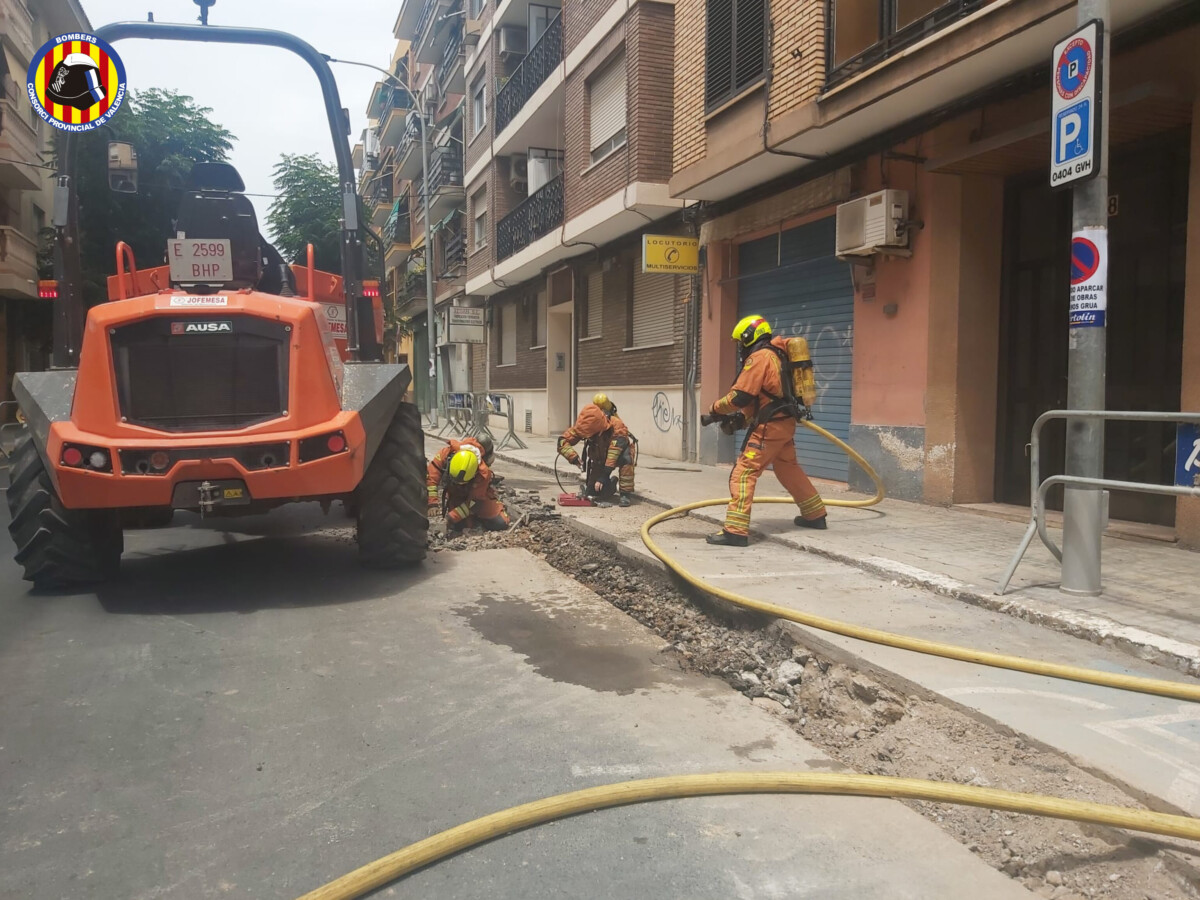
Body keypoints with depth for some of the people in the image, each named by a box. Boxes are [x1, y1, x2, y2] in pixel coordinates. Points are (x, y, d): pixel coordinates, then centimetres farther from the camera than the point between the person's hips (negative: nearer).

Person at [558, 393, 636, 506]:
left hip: (618, 453, -4)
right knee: (593, 491, -3)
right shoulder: (582, 426, -28)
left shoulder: (617, 427, -40)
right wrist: (574, 458, -42)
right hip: (600, 458, 4)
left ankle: (624, 495, -28)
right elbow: (563, 441, -26)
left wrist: (603, 477, -44)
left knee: (625, 458, -40)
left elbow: (614, 455, -42)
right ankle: (613, 482, 30)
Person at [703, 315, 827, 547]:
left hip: (769, 427, -10)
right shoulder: (774, 355, 17)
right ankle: (815, 515, 39)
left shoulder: (759, 357, -13)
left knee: (743, 474, -11)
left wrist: (716, 409, -2)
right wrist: (741, 416, 11)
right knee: (790, 471, 25)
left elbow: (740, 396, -17)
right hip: (783, 423, 10)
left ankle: (735, 531, -17)